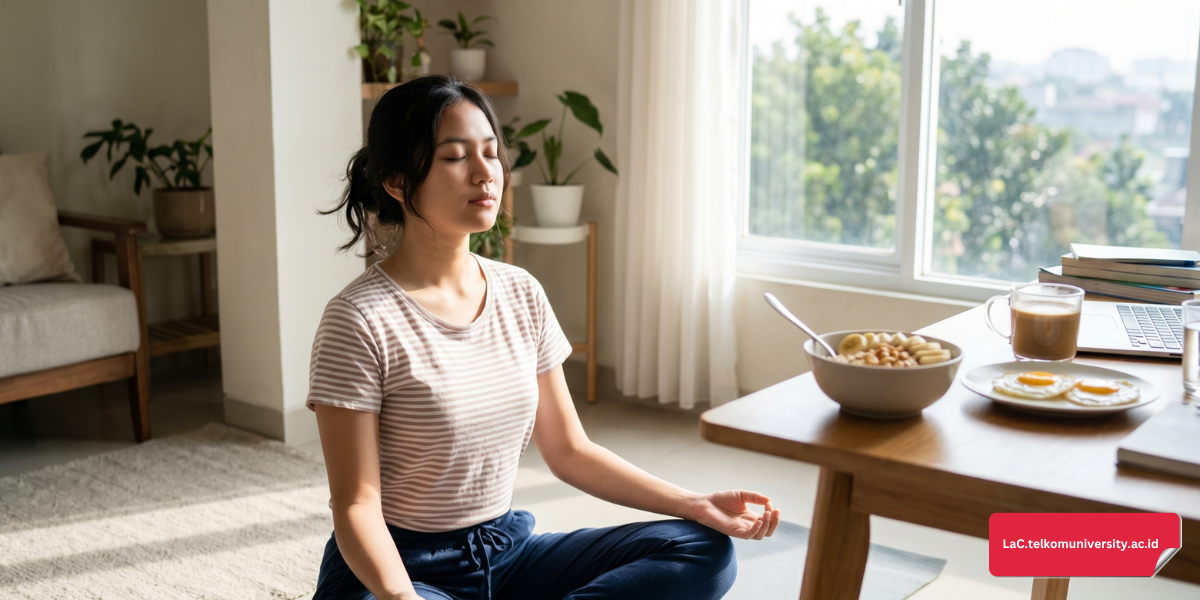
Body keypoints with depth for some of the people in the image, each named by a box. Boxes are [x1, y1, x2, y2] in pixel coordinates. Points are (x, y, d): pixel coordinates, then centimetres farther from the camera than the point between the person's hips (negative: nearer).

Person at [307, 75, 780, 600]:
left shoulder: (521, 295, 3)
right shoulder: (362, 320, -16)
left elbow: (569, 451, 8)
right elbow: (356, 503, -17)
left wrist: (697, 506, -2)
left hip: (506, 551, 6)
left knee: (706, 551, -7)